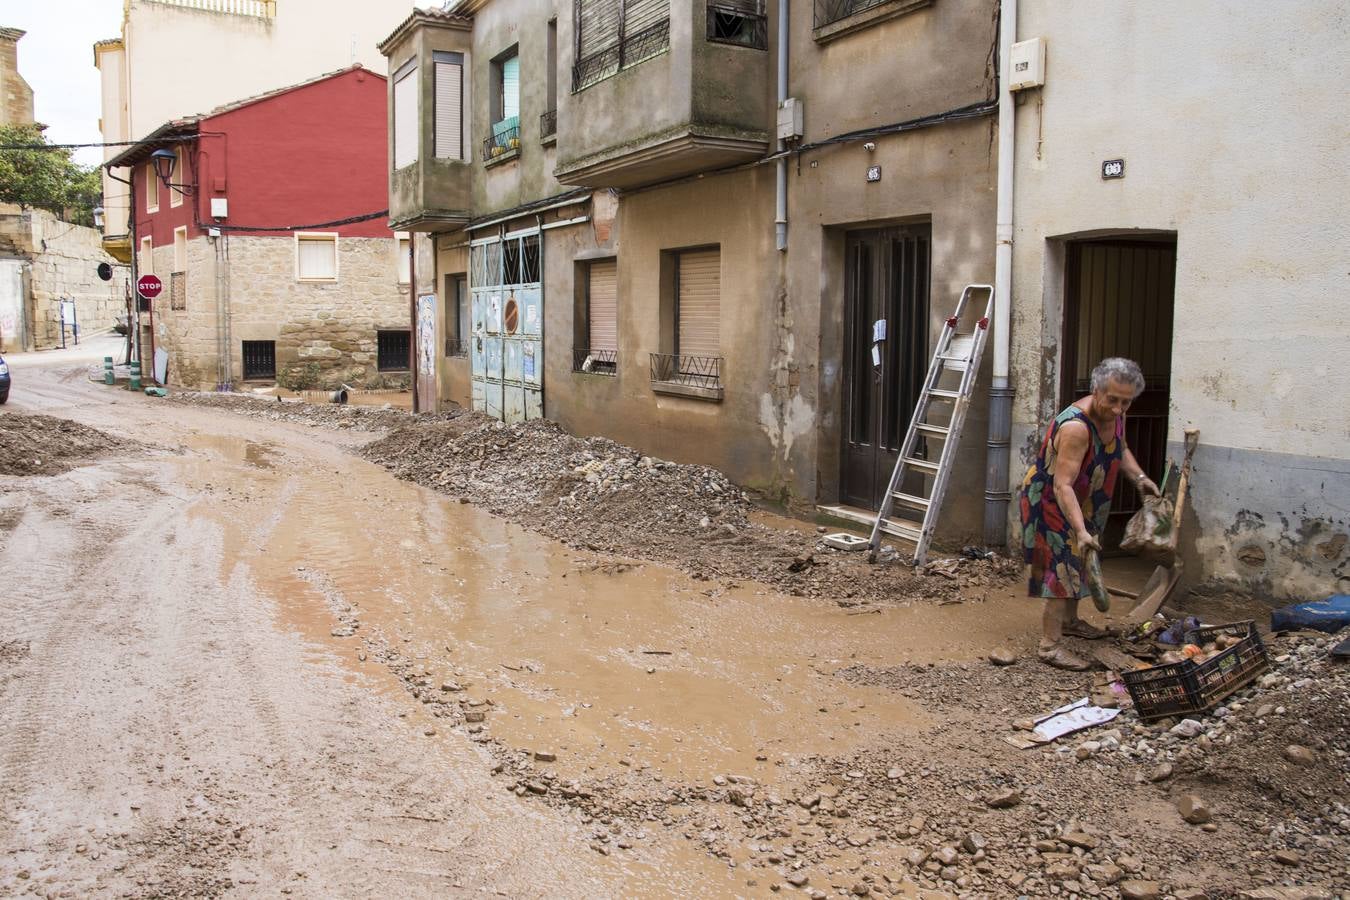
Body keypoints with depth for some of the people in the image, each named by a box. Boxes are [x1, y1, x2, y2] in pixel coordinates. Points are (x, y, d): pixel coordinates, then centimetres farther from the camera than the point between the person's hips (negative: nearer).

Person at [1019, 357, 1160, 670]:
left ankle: (1069, 621, 42)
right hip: (1049, 501, -9)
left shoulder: (1114, 415, -7)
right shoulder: (1076, 426, -36)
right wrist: (1080, 530, -46)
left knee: (1079, 560, 22)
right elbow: (1062, 485, -39)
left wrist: (1138, 477, -2)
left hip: (1084, 502, 9)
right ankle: (1050, 645, -9)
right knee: (1061, 566, -13)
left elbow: (1120, 449, 15)